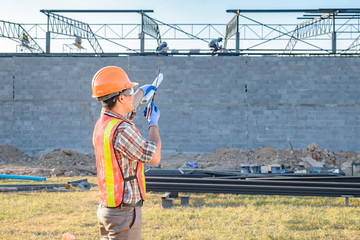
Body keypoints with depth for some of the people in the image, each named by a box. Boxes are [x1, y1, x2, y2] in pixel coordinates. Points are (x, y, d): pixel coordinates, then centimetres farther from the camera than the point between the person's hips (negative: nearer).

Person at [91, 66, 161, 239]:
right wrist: (154, 124, 2)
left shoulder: (102, 122, 6)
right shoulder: (122, 130, -23)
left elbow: (128, 108, 29)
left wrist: (143, 91, 48)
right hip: (124, 213, -9)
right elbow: (154, 157, -12)